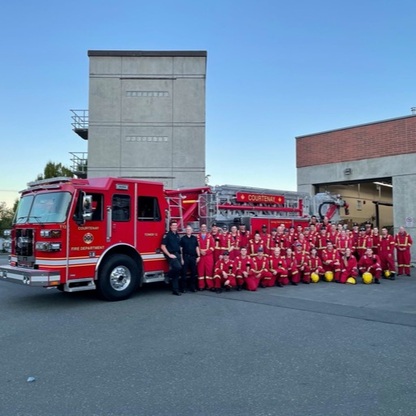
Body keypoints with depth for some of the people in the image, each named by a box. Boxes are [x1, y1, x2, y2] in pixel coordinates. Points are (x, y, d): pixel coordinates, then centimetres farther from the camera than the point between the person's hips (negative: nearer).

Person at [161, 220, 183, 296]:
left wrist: (180, 256, 13)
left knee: (177, 272, 5)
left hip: (177, 255, 7)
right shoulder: (167, 235, -5)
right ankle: (170, 275, 0)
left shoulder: (177, 235, 16)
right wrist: (169, 255, -14)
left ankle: (175, 290, 10)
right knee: (178, 267, -29)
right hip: (171, 255, -7)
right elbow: (163, 246, -10)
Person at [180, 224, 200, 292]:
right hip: (185, 257, -3)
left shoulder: (195, 238, 10)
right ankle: (183, 288, 5)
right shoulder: (183, 238, 2)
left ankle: (192, 287, 15)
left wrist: (198, 256, 1)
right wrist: (181, 258, -6)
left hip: (193, 257, 3)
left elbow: (197, 247, 9)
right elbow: (181, 249, 0)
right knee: (184, 273, -1)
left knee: (193, 273, 6)